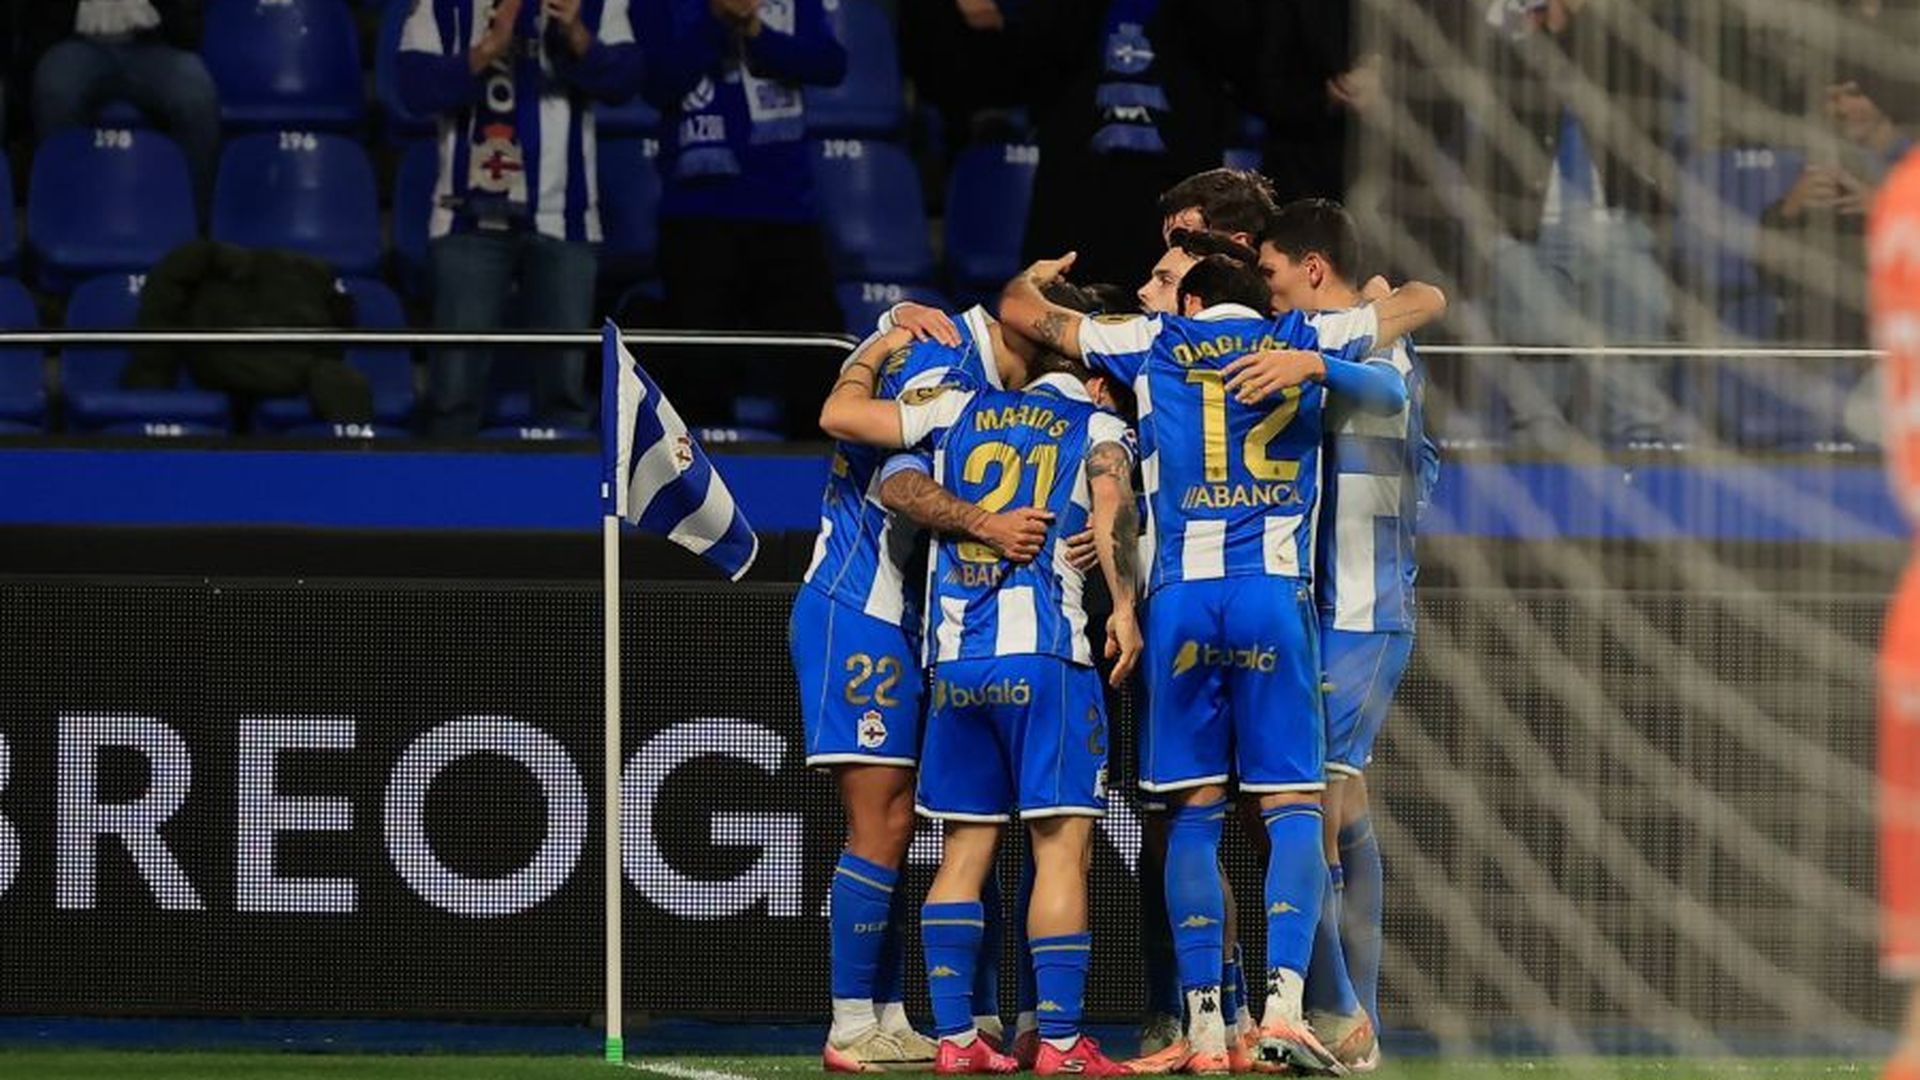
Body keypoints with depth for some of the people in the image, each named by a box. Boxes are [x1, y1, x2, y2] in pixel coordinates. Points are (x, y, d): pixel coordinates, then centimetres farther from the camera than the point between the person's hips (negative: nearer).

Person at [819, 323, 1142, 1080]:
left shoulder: (959, 413, 16)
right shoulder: (1101, 429, 7)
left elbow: (838, 415, 17)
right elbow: (1111, 506, -13)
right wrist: (1124, 607, -16)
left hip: (955, 659, 4)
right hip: (1044, 653, -4)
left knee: (965, 848, 9)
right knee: (1063, 845, -4)